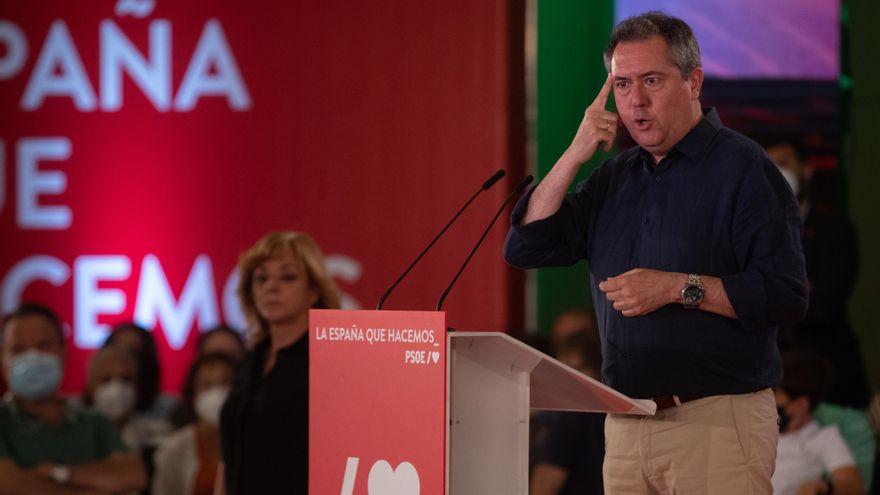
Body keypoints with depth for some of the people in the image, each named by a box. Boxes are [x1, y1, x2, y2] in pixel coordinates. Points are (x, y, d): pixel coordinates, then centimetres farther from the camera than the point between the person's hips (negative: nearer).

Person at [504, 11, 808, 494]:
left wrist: (679, 288, -20)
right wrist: (574, 155, -2)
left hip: (716, 419, -6)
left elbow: (786, 296, -14)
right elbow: (525, 247, 6)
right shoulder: (615, 177, 14)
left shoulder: (742, 168, -6)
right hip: (625, 425, 6)